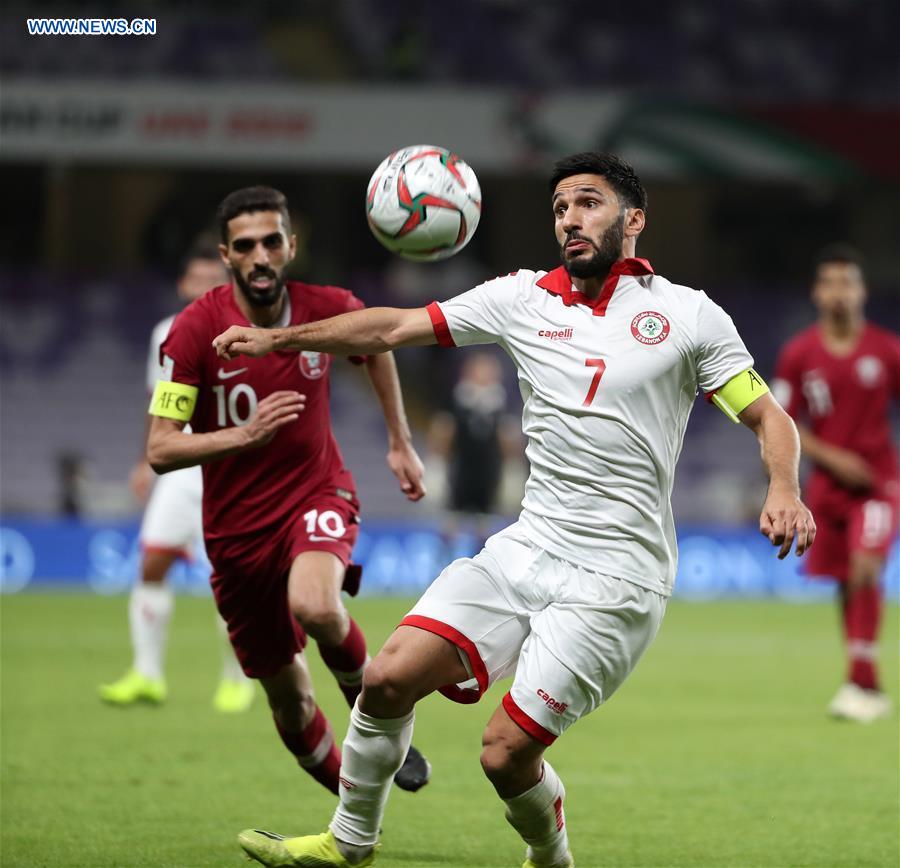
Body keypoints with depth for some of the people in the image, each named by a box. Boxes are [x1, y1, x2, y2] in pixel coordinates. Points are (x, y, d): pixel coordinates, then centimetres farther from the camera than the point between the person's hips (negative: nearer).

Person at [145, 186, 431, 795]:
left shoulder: (329, 310, -9)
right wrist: (245, 435, -33)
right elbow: (160, 451, -18)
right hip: (237, 527, 1)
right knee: (289, 699, 7)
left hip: (318, 493, -1)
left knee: (314, 606, -35)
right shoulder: (195, 329, -15)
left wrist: (401, 443, 18)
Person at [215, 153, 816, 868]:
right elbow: (395, 328, 9)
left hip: (615, 580, -5)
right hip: (527, 550, 5)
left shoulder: (688, 314, -2)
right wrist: (277, 338, 2)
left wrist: (784, 491, -21)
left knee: (507, 752, -11)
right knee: (390, 677, -7)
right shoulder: (523, 298, 8)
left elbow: (769, 416, 0)